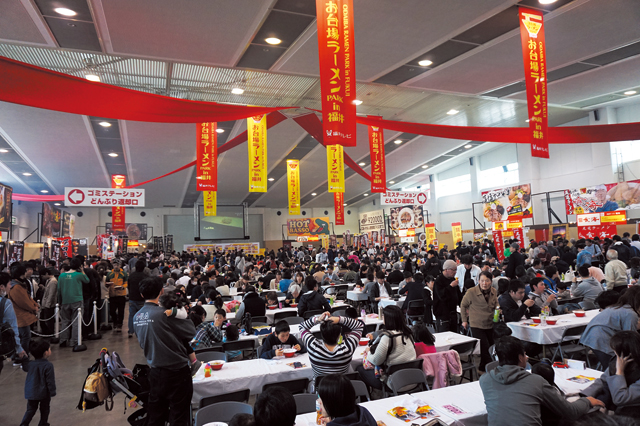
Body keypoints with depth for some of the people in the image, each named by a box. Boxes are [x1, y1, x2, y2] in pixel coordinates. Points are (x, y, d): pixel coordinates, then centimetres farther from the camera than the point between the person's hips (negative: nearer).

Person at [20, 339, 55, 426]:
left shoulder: (30, 364, -3)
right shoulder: (48, 366, -21)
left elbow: (28, 379, 12)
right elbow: (50, 381, -17)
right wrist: (52, 392, -7)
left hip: (31, 392, 4)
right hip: (44, 393, -4)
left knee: (30, 409, 17)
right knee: (44, 410, 14)